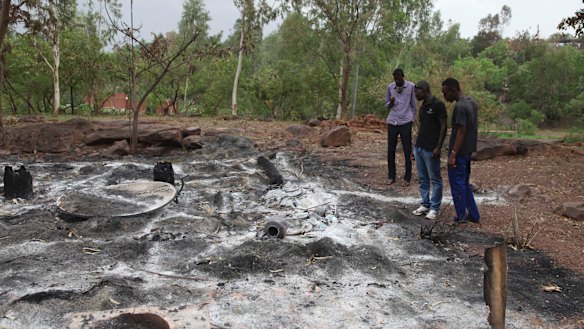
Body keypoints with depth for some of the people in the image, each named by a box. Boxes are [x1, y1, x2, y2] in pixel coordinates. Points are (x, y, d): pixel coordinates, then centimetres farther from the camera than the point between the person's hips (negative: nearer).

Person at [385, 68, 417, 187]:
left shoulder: (411, 86, -1)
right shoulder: (390, 87, 6)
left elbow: (413, 105, 6)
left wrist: (412, 119, 4)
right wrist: (391, 102, -9)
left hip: (405, 122, -3)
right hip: (392, 122, 3)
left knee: (407, 151, 2)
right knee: (391, 150, 5)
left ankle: (407, 178, 9)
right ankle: (391, 176, 17)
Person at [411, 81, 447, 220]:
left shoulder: (438, 105, -10)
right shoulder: (422, 106, 13)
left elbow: (443, 127, -12)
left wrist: (438, 147, -17)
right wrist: (416, 145, 16)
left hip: (431, 150, -8)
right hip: (419, 147, 8)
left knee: (435, 179, 2)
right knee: (422, 179, 11)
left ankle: (435, 208, 8)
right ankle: (425, 205, 20)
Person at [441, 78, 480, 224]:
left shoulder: (460, 106, -21)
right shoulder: (471, 101, 9)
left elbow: (461, 131, -23)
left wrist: (453, 154, -22)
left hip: (459, 152, -9)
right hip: (468, 150, 9)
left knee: (457, 184, 3)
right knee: (464, 183, 18)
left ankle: (461, 217, 12)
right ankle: (473, 215, 23)